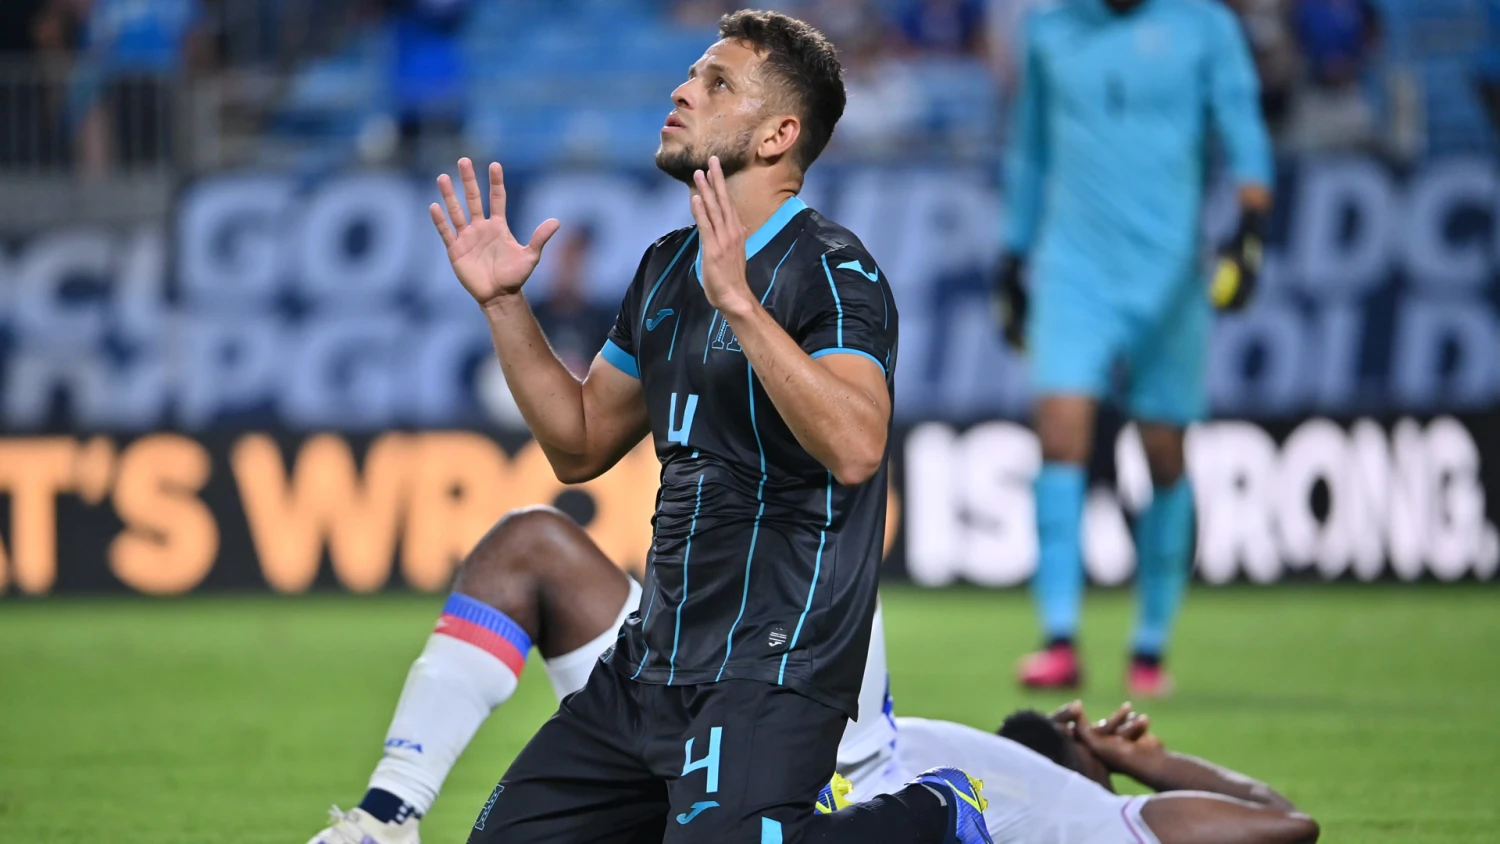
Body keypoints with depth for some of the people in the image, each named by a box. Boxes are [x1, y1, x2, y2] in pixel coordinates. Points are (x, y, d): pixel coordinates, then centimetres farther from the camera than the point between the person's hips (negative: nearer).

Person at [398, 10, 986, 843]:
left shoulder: (832, 269, -13)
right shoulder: (667, 268, 13)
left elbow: (855, 448, -30)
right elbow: (580, 445, 21)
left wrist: (738, 303, -35)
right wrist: (504, 304, 11)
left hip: (774, 669, -8)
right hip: (652, 664, 8)